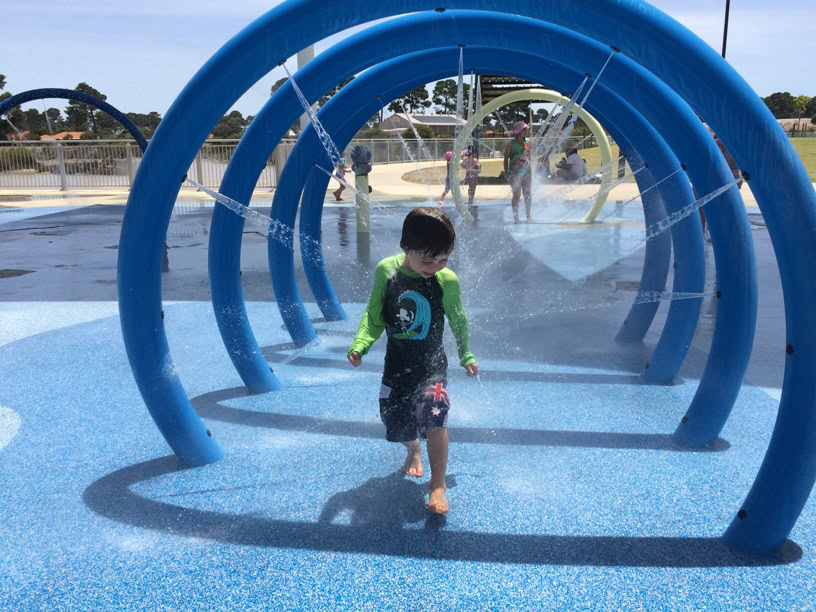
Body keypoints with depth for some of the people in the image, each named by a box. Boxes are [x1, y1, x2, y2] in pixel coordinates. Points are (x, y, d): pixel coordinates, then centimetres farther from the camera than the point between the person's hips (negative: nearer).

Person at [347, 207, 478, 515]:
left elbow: (459, 322, 2)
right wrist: (359, 345, -18)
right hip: (396, 365, 2)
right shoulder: (386, 271, -12)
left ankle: (438, 484, -3)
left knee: (433, 418, -21)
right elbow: (374, 316, -4)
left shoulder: (447, 280, -14)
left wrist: (467, 357, 11)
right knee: (397, 426, 12)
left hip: (432, 364, -2)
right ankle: (414, 451, 48)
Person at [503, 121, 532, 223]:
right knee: (516, 194, -6)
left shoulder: (527, 143, 9)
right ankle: (515, 216, 1)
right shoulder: (511, 143, -5)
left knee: (527, 194, 5)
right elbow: (506, 158, -2)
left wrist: (529, 170, 16)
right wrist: (506, 173, -4)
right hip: (515, 172, -4)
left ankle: (528, 215, 13)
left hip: (526, 171, 5)